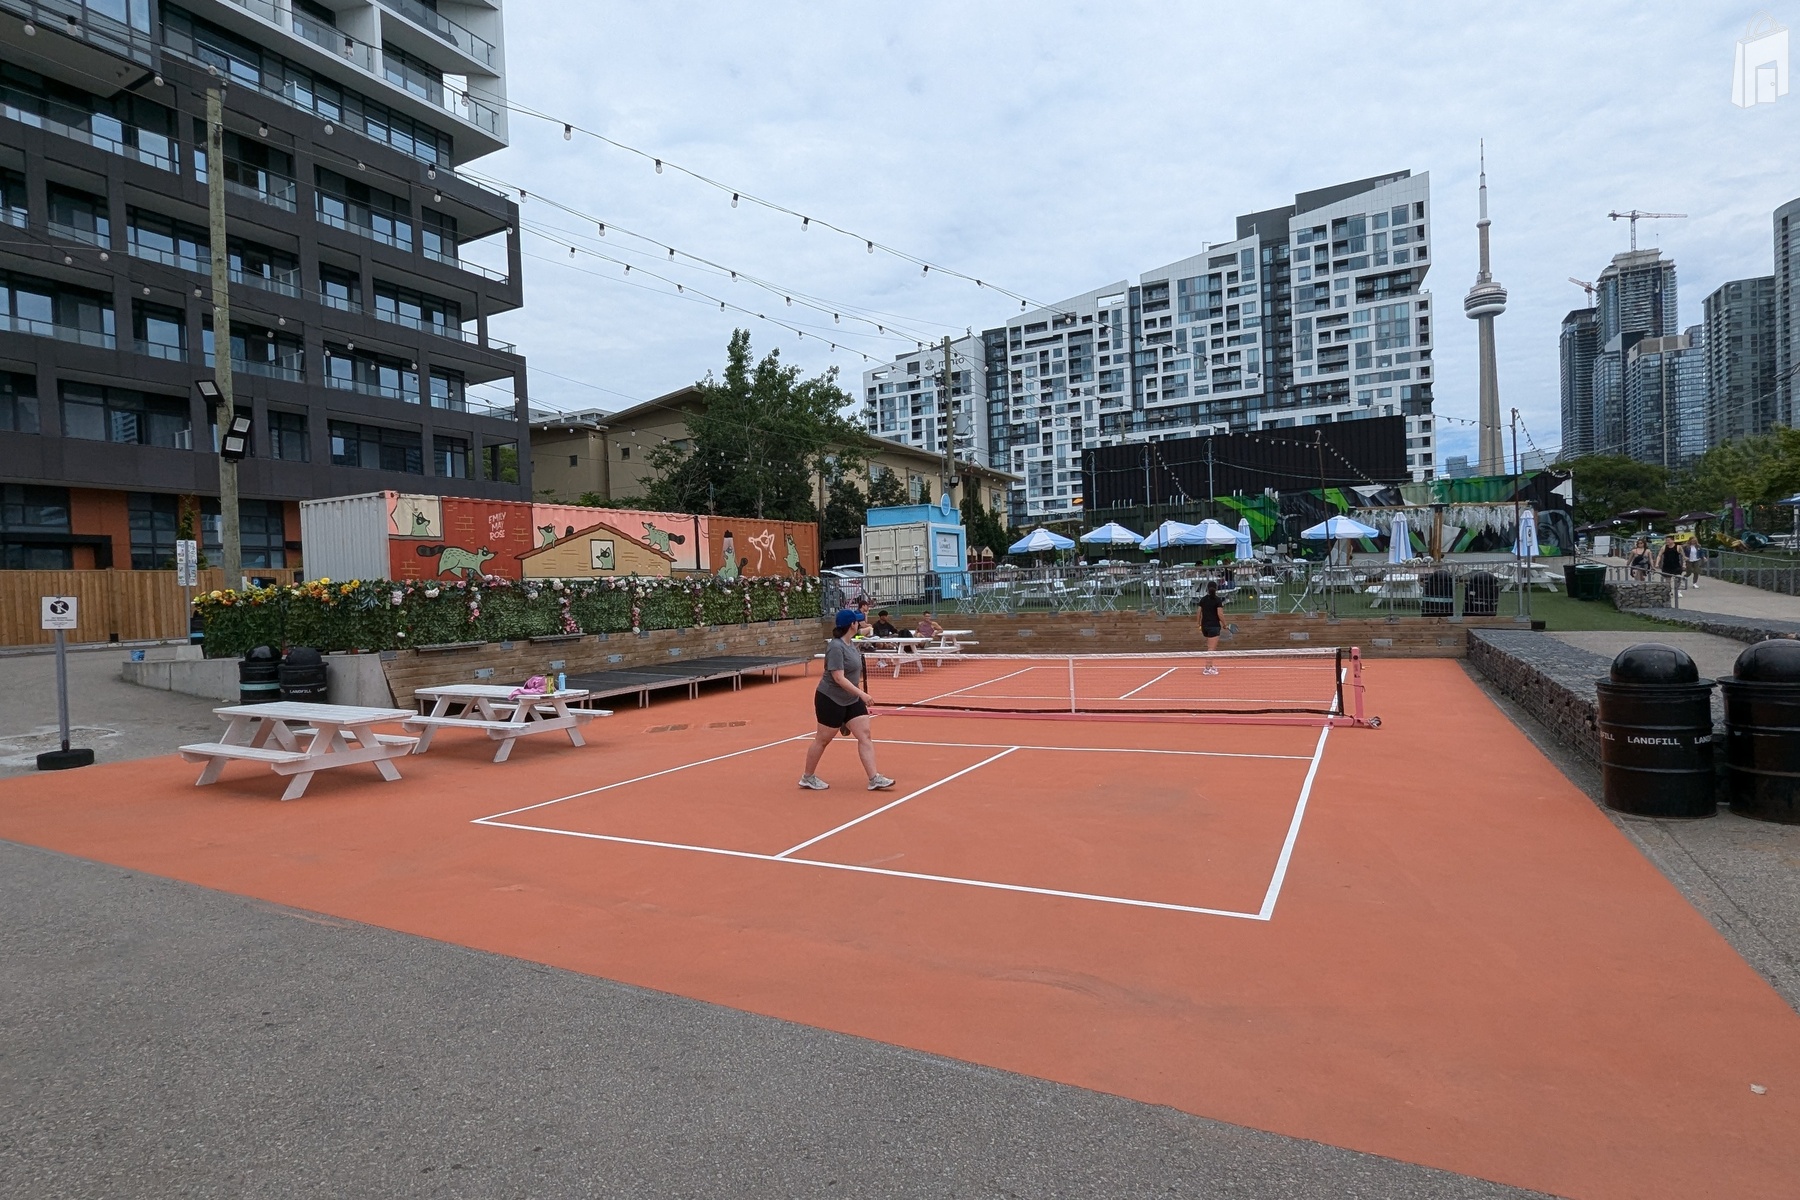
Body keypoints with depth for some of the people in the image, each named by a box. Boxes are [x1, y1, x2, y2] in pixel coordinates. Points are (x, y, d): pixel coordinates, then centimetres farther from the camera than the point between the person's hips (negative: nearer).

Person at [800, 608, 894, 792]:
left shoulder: (851, 644, 6)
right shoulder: (836, 647, -22)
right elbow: (839, 678, -27)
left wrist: (859, 695, 24)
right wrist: (862, 694, -30)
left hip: (852, 700, 8)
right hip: (830, 700, -8)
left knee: (865, 736, -1)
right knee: (822, 740, 6)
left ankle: (874, 779, -1)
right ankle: (807, 778, 23)